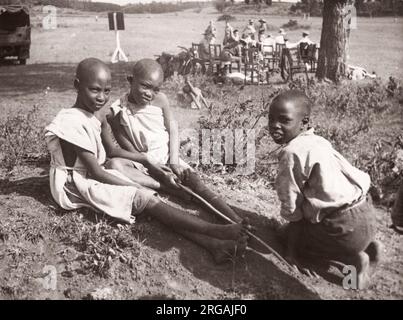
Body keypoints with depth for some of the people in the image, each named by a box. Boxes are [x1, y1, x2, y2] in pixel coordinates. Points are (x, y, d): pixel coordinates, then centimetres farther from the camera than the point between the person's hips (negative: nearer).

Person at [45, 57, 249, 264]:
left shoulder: (99, 113, 4)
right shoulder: (74, 121, -22)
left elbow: (111, 150, 16)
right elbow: (96, 172, -21)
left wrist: (147, 160, 10)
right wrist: (135, 187, -18)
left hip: (96, 175, 7)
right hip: (77, 183, -7)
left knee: (147, 198, -14)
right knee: (142, 198, -22)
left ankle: (210, 243, -27)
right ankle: (214, 230, -28)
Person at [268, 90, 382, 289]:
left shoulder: (292, 152, -17)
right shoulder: (316, 141, 9)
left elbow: (292, 207, -13)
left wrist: (292, 251, -2)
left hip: (345, 227, -9)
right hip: (363, 215, 9)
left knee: (288, 233, 12)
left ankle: (353, 259, 0)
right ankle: (366, 246, 17)